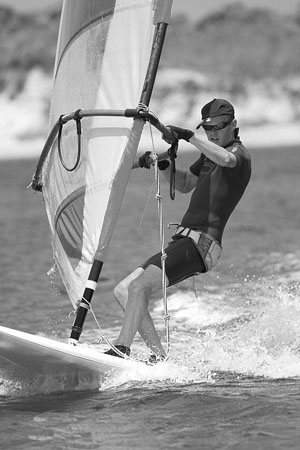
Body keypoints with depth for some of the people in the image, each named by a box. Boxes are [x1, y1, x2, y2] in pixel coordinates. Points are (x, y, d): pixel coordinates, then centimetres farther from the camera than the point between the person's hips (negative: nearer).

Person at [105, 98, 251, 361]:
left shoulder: (239, 154, -7)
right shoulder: (210, 154, 21)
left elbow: (226, 159, -33)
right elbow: (185, 184, 33)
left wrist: (188, 136, -34)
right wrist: (162, 165, 15)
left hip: (202, 244, -10)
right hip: (183, 240, 10)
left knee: (138, 286, -26)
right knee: (123, 291, 6)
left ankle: (121, 350, -29)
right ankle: (160, 358, 1)